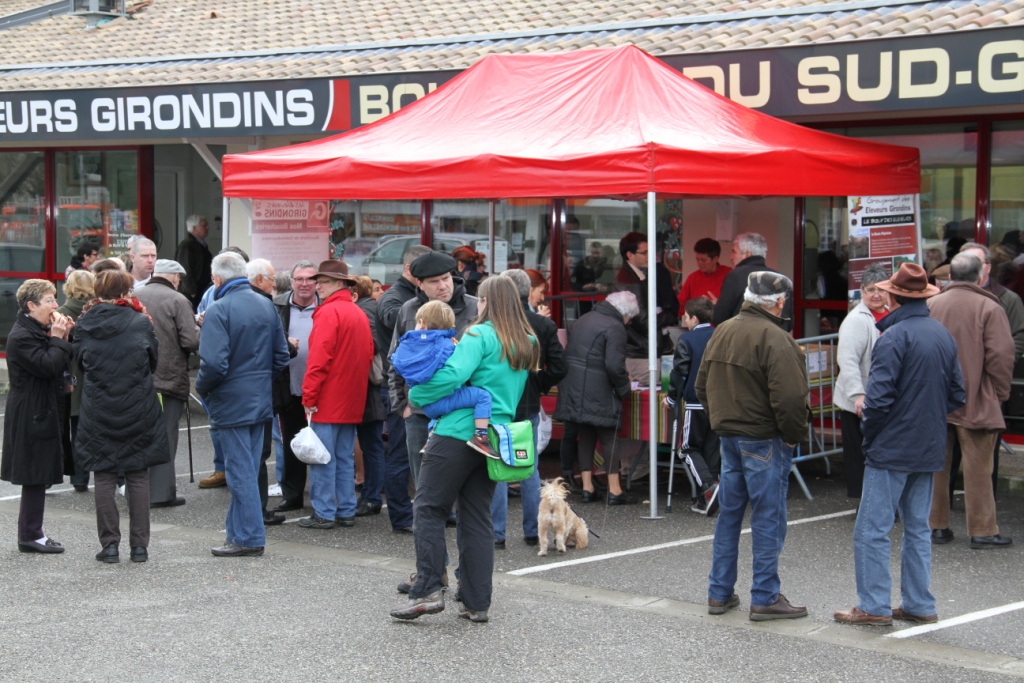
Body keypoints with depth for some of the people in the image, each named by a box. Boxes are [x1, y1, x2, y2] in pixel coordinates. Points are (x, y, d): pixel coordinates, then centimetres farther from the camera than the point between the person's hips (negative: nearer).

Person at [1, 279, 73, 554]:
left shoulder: (37, 332, 15)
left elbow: (59, 365, 13)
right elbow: (48, 367, -24)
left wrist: (62, 338, 2)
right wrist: (58, 339, -14)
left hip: (40, 410, 10)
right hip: (31, 415, -10)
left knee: (38, 476, 13)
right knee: (35, 475, -5)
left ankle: (31, 533, 19)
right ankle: (31, 536, 1)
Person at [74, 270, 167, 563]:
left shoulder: (85, 325, -3)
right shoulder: (140, 323, -9)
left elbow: (80, 363, 9)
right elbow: (154, 361, 3)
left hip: (98, 413, 1)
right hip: (139, 413, -1)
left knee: (104, 478, 8)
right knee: (138, 478, 7)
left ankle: (110, 544, 6)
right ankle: (139, 545, 8)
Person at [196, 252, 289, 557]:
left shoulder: (219, 310, -16)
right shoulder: (266, 306, 6)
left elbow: (213, 363, -23)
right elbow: (281, 355, 10)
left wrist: (201, 388, -5)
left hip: (231, 403, -7)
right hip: (260, 402, 7)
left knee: (240, 471, -2)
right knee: (247, 470, 14)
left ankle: (248, 538, 1)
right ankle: (238, 531, 21)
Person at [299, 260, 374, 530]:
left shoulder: (329, 312, -13)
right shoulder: (359, 314, 11)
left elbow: (318, 359, -18)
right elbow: (368, 356, 15)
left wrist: (309, 396, -14)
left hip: (327, 401, -8)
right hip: (352, 401, 8)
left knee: (323, 458, -2)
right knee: (345, 458, 13)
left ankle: (324, 513, 0)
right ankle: (346, 511, 16)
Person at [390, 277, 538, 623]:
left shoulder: (481, 336, -10)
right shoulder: (527, 344, 13)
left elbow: (454, 374, -21)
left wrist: (417, 395, -10)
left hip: (458, 434, -7)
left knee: (429, 508, 1)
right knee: (478, 516, 10)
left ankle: (428, 590, -6)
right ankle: (476, 603, 10)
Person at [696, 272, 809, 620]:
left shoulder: (722, 332, 9)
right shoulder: (774, 338, -18)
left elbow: (702, 386, 17)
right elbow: (789, 397, -23)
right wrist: (794, 434, -9)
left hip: (729, 436, 8)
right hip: (764, 440, -8)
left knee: (729, 514, 15)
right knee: (768, 519, 0)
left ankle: (719, 593, 20)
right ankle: (765, 598, 4)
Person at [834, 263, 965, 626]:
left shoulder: (894, 337, -17)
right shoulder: (944, 335, 8)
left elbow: (879, 398, -21)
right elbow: (957, 394, 14)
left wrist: (865, 407, -2)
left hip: (892, 447, -8)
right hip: (929, 449, 8)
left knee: (872, 529, -2)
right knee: (917, 528, 14)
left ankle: (874, 606, -2)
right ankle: (920, 605, 17)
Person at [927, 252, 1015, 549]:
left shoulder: (930, 306, 3)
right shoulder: (989, 308, -8)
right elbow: (1001, 355, -11)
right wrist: (1000, 392, 2)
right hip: (976, 402, -4)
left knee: (936, 465, 11)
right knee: (978, 468, 1)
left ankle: (936, 525, 16)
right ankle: (983, 530, 5)